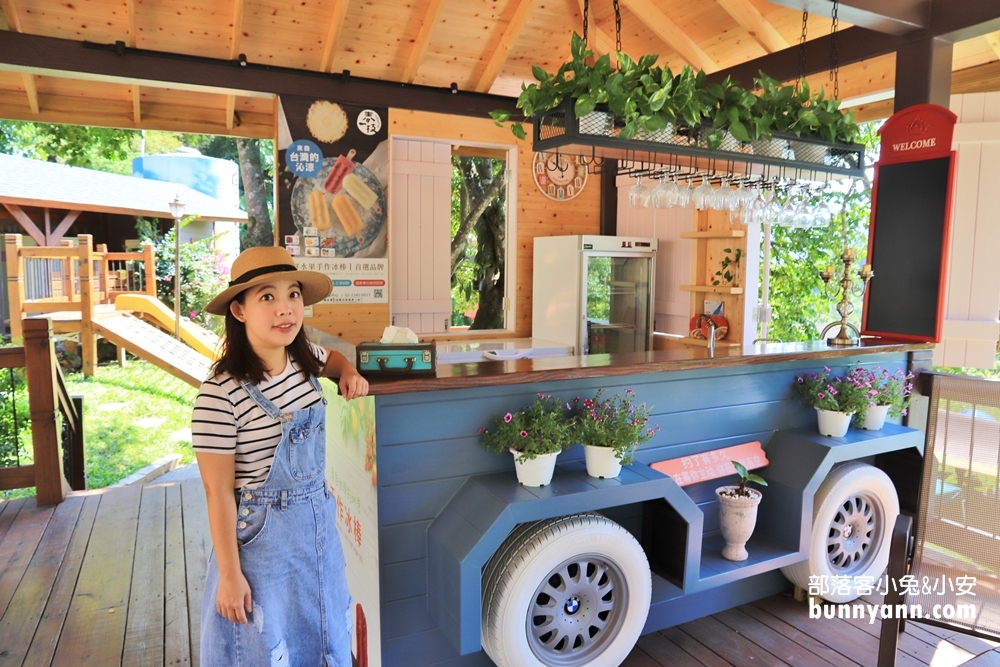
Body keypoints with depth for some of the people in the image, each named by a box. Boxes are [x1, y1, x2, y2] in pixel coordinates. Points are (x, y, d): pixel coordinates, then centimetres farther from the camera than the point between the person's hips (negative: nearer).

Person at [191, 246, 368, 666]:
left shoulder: (305, 360, -5)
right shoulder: (220, 395, -24)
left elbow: (333, 358, 22)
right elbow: (219, 492, -17)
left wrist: (349, 374, 0)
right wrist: (230, 575, -12)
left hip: (319, 521, 6)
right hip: (264, 533, -6)